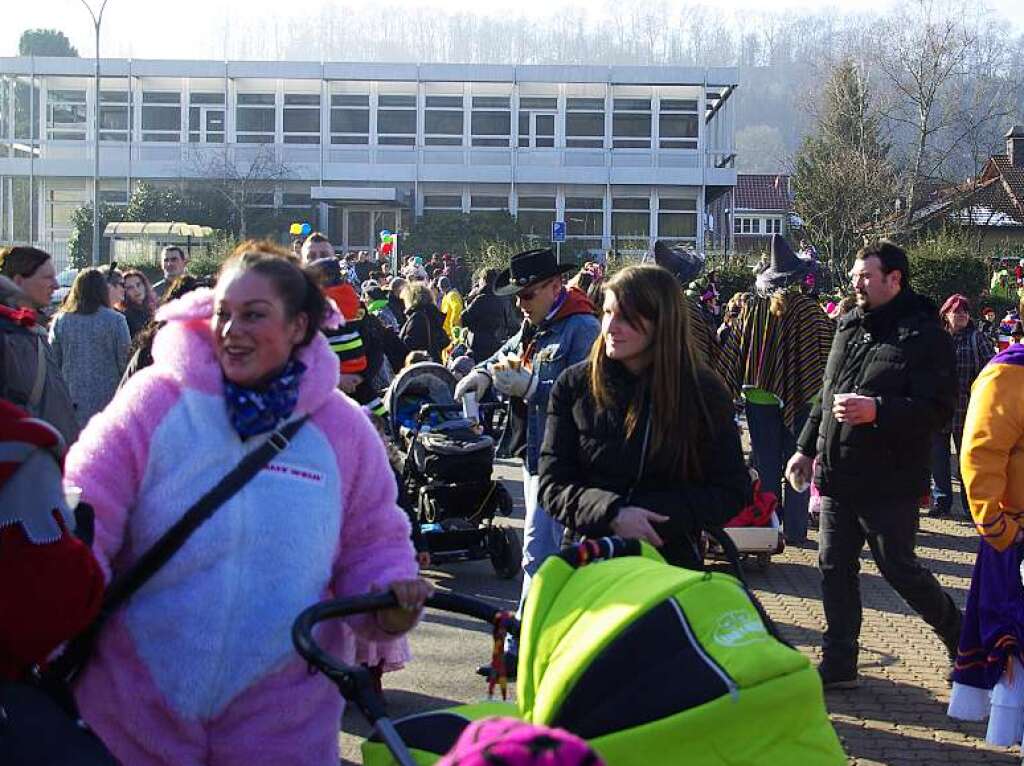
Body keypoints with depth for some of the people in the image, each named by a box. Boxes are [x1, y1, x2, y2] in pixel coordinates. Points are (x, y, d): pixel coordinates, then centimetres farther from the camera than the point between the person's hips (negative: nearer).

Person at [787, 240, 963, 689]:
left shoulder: (925, 336, -12)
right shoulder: (849, 328, 12)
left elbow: (938, 409, -20)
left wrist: (876, 410, -31)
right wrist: (806, 447, 19)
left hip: (889, 481, -7)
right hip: (837, 476, 7)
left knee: (898, 568, 2)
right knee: (834, 568, 9)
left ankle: (959, 636, 25)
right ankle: (838, 663, 18)